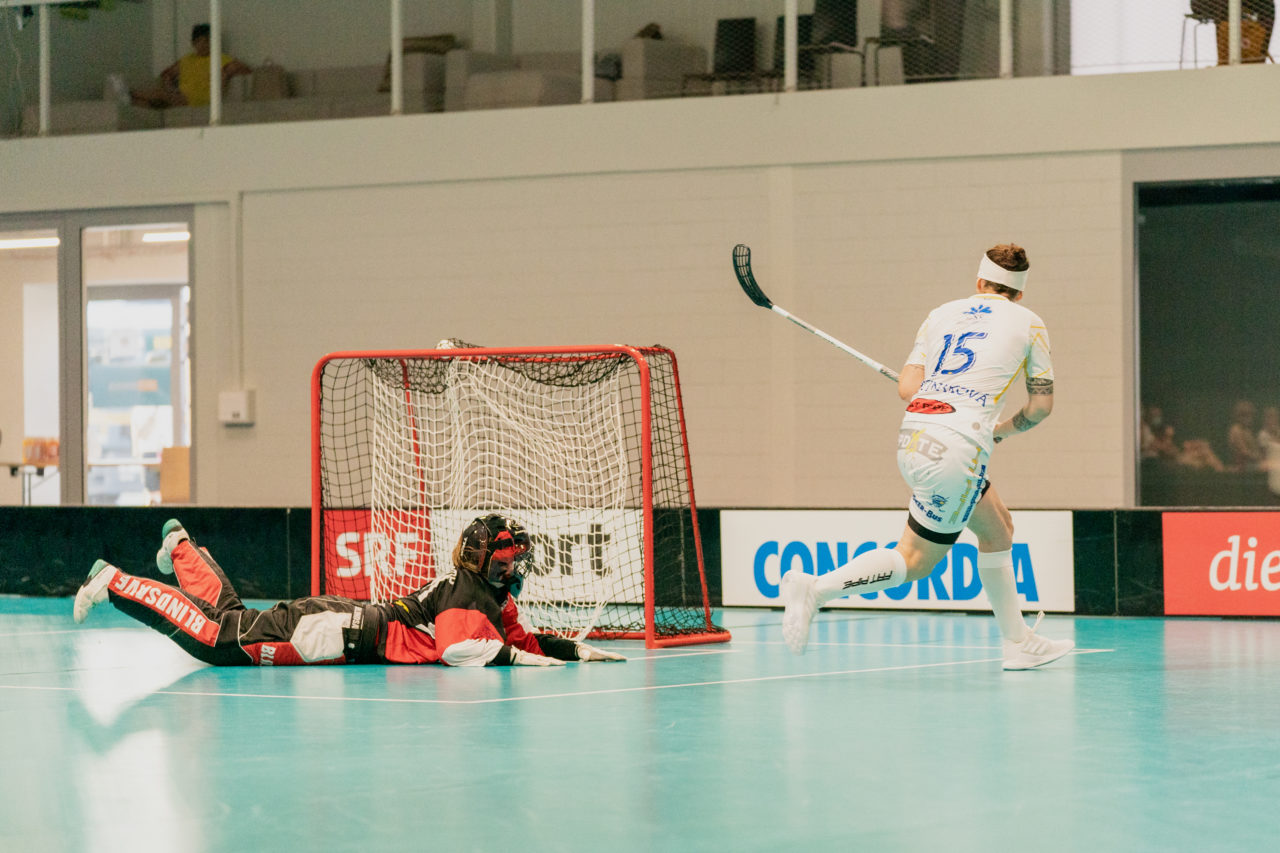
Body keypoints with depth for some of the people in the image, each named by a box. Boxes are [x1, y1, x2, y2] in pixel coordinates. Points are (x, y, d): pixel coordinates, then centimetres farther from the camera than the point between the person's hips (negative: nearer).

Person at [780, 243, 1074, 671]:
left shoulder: (941, 314, 17)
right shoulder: (1028, 323, 10)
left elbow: (907, 386, 9)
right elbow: (1041, 404, 12)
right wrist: (1002, 429, 30)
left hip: (913, 438, 6)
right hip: (958, 446, -6)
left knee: (998, 526, 22)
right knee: (915, 560, 2)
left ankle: (1018, 642, 27)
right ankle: (815, 588, -12)